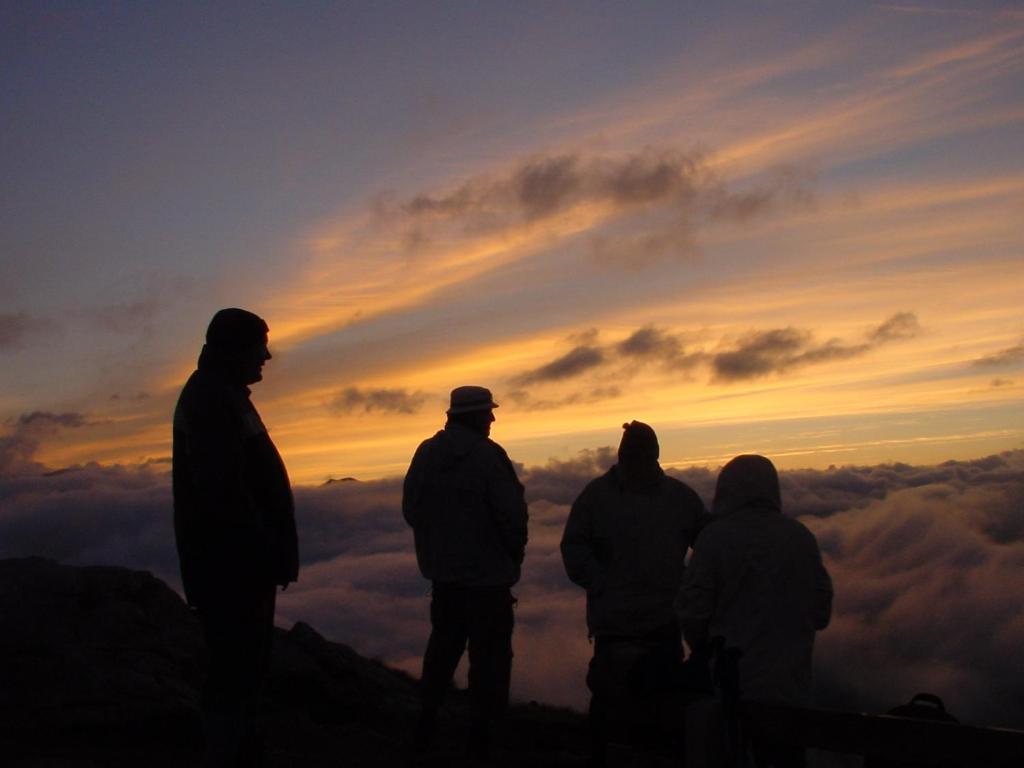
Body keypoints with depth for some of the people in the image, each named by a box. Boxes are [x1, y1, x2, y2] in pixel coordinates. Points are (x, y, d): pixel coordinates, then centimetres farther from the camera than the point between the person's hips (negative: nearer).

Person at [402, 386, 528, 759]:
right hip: (488, 572, -6)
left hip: (442, 570, 6)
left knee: (444, 642, 21)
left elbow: (411, 508, 5)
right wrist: (514, 554, -2)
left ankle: (427, 722, 26)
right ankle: (481, 733, 11)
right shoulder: (488, 455, -18)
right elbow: (512, 514, -19)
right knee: (489, 651, 6)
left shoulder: (426, 452, 1)